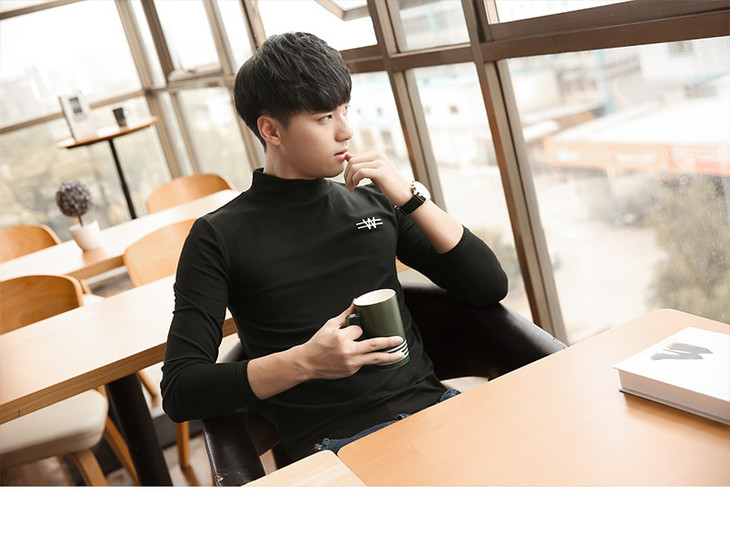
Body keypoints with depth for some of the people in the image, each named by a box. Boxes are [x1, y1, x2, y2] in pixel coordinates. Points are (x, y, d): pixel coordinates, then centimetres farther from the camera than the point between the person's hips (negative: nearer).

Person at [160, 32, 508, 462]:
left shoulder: (374, 201, 14)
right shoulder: (220, 238, 3)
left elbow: (490, 287, 10)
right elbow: (179, 393, -2)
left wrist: (410, 197, -1)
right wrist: (304, 362, -16)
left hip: (429, 405, 5)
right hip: (334, 440, -4)